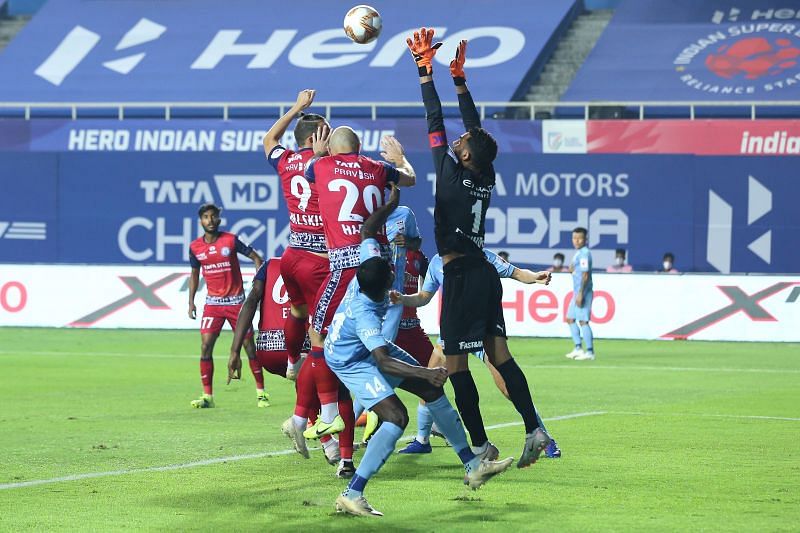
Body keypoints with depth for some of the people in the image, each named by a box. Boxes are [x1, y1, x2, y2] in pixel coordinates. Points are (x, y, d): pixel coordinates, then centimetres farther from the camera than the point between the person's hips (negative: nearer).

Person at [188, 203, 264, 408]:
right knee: (205, 345, -9)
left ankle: (261, 392, 12)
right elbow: (194, 274, 16)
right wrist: (191, 301, 11)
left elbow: (256, 258, 0)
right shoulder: (195, 247, 2)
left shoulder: (231, 240, -7)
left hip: (236, 301, -2)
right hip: (213, 302, 2)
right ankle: (207, 395, -4)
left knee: (249, 345, 0)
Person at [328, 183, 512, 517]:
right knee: (396, 416, -26)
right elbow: (383, 362, -47)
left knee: (433, 390, 8)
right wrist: (426, 372, -56)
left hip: (373, 347, 9)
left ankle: (472, 467, 18)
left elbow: (367, 231, -5)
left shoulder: (369, 267, -22)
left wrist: (390, 204, -9)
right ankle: (351, 495, -22)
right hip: (351, 361, -9)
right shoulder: (365, 315, -41)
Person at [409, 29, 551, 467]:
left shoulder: (451, 173, -11)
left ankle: (480, 445, -6)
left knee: (455, 363, -3)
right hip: (483, 271, 8)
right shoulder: (486, 177, 6)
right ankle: (533, 429, -1)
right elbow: (475, 126, 17)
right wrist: (460, 79, 21)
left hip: (460, 275, -8)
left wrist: (425, 69, -1)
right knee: (498, 354, 8)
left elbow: (435, 122, -7)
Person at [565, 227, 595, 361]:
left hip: (583, 292, -11)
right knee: (570, 319, 15)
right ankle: (578, 348, 19)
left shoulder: (584, 253, -14)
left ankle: (590, 352, -8)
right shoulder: (578, 253, 16)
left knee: (583, 321, -10)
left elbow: (585, 275, -20)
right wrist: (571, 269, 7)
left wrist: (580, 294, -23)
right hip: (577, 292, 11)